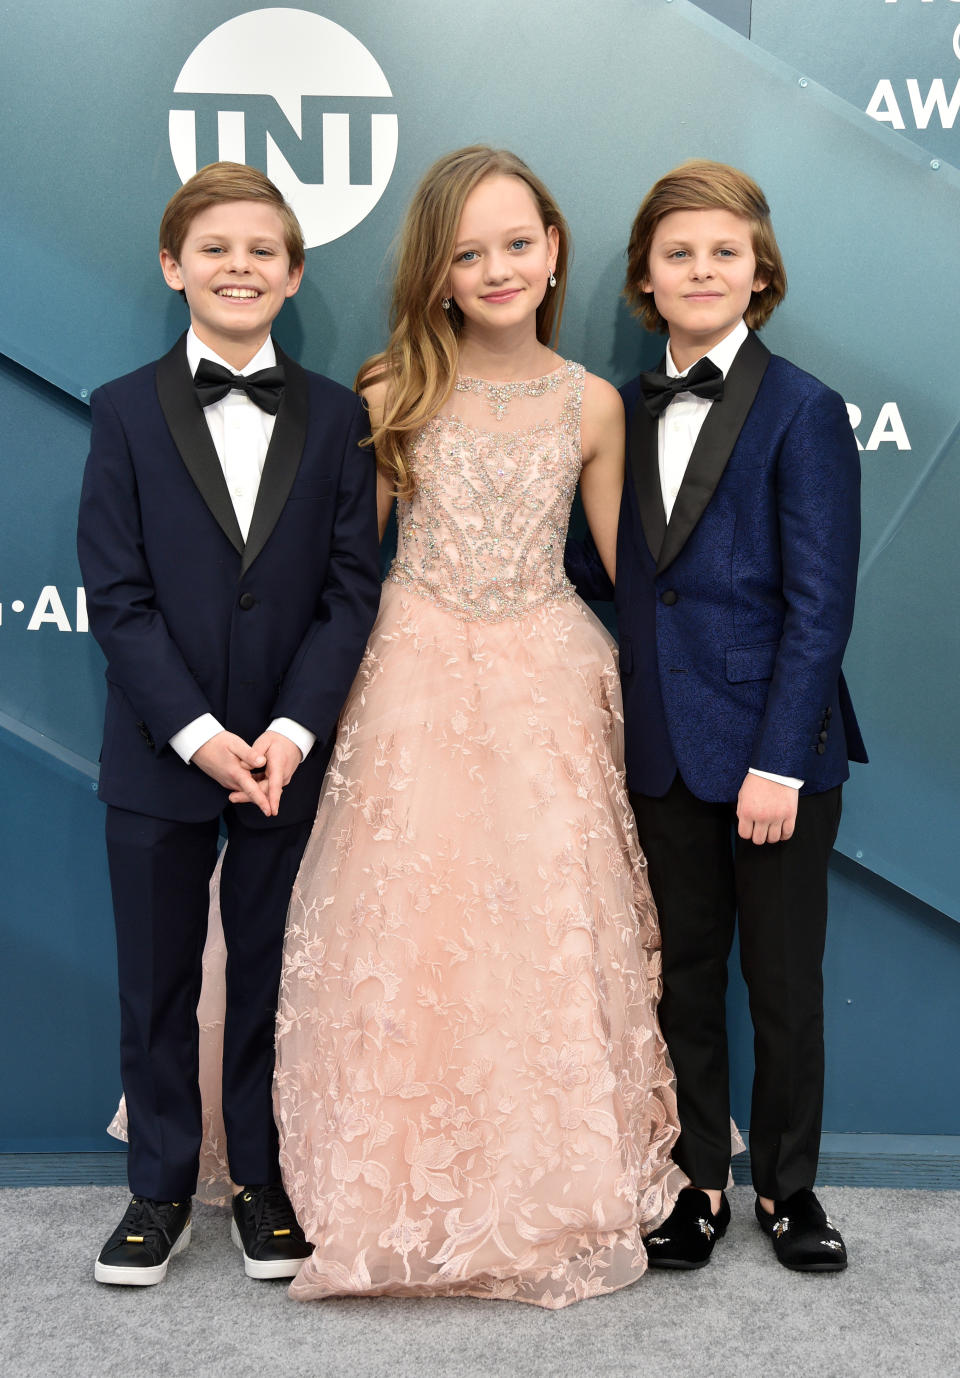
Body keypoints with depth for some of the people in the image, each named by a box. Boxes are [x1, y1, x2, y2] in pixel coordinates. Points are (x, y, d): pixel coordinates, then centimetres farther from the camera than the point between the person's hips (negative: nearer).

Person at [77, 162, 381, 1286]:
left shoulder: (336, 417, 3)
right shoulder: (126, 410, 0)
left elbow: (352, 588, -2)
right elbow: (117, 595, -6)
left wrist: (290, 732, -13)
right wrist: (200, 735, -15)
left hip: (289, 757, 1)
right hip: (158, 757, 0)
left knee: (272, 977, 11)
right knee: (156, 982, 10)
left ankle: (263, 1180, 28)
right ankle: (160, 1188, 28)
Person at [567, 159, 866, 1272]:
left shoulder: (803, 412, -8)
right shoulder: (629, 411, 9)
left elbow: (819, 605, -12)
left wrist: (780, 762, -17)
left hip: (777, 748, -5)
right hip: (665, 749, 5)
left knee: (784, 977, 8)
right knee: (683, 973, 14)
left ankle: (787, 1183, 28)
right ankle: (698, 1182, 29)